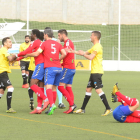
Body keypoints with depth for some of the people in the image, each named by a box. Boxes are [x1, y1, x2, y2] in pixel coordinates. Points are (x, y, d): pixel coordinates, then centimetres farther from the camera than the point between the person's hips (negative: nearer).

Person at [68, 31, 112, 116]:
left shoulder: (97, 46, -13)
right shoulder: (95, 47, 20)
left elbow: (90, 57, -19)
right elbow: (86, 53, 28)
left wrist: (83, 54, -3)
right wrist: (74, 52, 25)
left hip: (97, 72, -11)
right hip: (94, 71, 11)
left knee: (98, 90, -16)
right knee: (88, 89, 14)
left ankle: (108, 109, -19)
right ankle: (82, 109, 21)